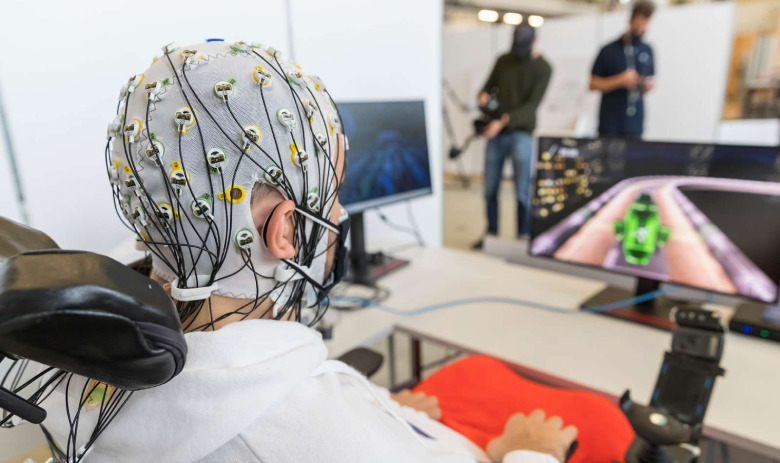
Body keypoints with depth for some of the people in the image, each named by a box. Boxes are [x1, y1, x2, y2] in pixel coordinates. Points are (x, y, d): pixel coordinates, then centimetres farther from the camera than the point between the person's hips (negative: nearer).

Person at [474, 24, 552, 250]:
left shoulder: (543, 68, -2)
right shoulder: (503, 60, 10)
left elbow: (532, 104, -11)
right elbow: (489, 86, 18)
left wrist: (503, 121, -23)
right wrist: (484, 95, -8)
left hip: (521, 133, -3)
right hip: (495, 132, 4)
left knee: (522, 190, -4)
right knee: (490, 189, 5)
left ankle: (524, 238, 8)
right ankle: (491, 234, 20)